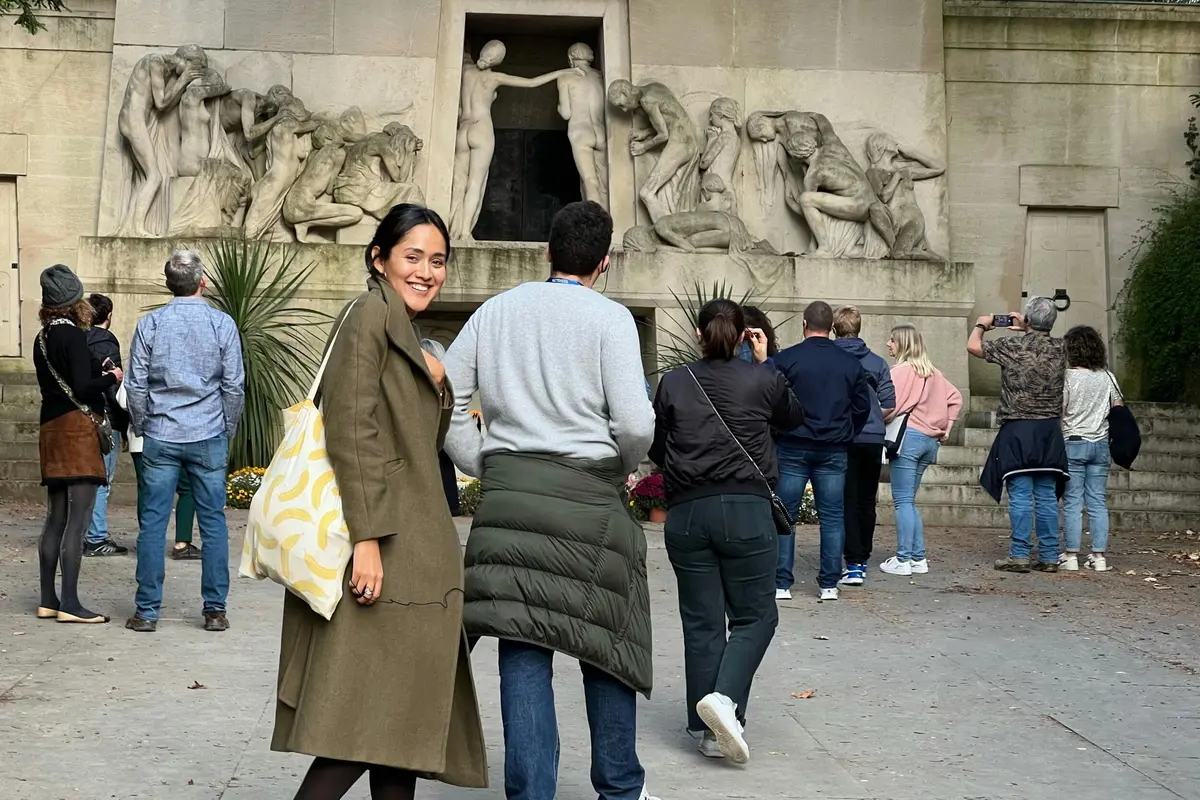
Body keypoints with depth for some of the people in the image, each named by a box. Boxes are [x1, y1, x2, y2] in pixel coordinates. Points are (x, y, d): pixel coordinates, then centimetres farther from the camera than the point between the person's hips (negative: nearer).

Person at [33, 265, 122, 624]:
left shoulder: (43, 338, 12)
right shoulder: (73, 335, -12)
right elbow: (83, 389, -17)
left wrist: (97, 373, 18)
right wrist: (111, 377, -1)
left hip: (50, 429, 8)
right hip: (77, 427, -8)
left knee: (56, 519, 11)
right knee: (78, 519, -8)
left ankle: (48, 600, 14)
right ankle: (70, 603, -10)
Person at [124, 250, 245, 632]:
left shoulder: (150, 324, -1)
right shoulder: (222, 324, -3)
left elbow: (136, 385, 1)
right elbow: (234, 386, -2)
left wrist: (141, 428, 15)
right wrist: (228, 429, 11)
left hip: (160, 437, 1)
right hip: (208, 438, -1)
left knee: (153, 522, 4)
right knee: (213, 522, 5)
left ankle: (147, 611, 6)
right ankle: (215, 610, 7)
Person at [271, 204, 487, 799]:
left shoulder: (403, 329, 20)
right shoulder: (370, 312, -8)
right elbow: (350, 429, -18)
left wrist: (437, 386, 4)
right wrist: (366, 538, -23)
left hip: (411, 547, 10)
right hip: (382, 547, -10)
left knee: (403, 711, 9)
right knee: (373, 713, -11)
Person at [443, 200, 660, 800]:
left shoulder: (497, 310, 10)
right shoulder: (609, 318, -3)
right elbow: (635, 423, -12)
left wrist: (483, 466, 14)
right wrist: (621, 468, 7)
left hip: (507, 487, 3)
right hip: (587, 492, -3)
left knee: (523, 649, 3)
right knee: (605, 639, 11)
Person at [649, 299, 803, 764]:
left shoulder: (673, 383, 3)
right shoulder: (763, 380, -1)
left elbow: (655, 450, 12)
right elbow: (794, 417, 21)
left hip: (685, 513, 2)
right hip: (745, 511, -2)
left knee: (701, 622, 8)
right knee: (755, 616, 9)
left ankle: (710, 732, 10)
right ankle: (724, 697, -15)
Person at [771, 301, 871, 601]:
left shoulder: (785, 359, -7)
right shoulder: (851, 364, 3)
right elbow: (863, 407, 8)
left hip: (793, 448, -2)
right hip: (834, 451, 2)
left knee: (783, 515, 4)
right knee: (832, 516, 7)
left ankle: (781, 583, 2)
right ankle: (829, 584, 7)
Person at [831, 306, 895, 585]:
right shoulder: (877, 363, 4)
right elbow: (889, 404, 0)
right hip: (873, 439, 3)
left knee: (846, 502, 0)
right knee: (866, 502, 14)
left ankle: (854, 564, -6)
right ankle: (862, 560, 21)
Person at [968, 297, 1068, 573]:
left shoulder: (1014, 346, -9)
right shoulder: (1059, 348, 4)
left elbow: (973, 346, 2)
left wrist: (981, 326, 20)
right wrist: (1025, 330, 33)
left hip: (1018, 430, -4)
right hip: (1050, 431, 4)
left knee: (1020, 495, -4)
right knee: (1047, 496, 6)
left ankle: (1019, 555, -5)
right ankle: (1049, 557, 8)